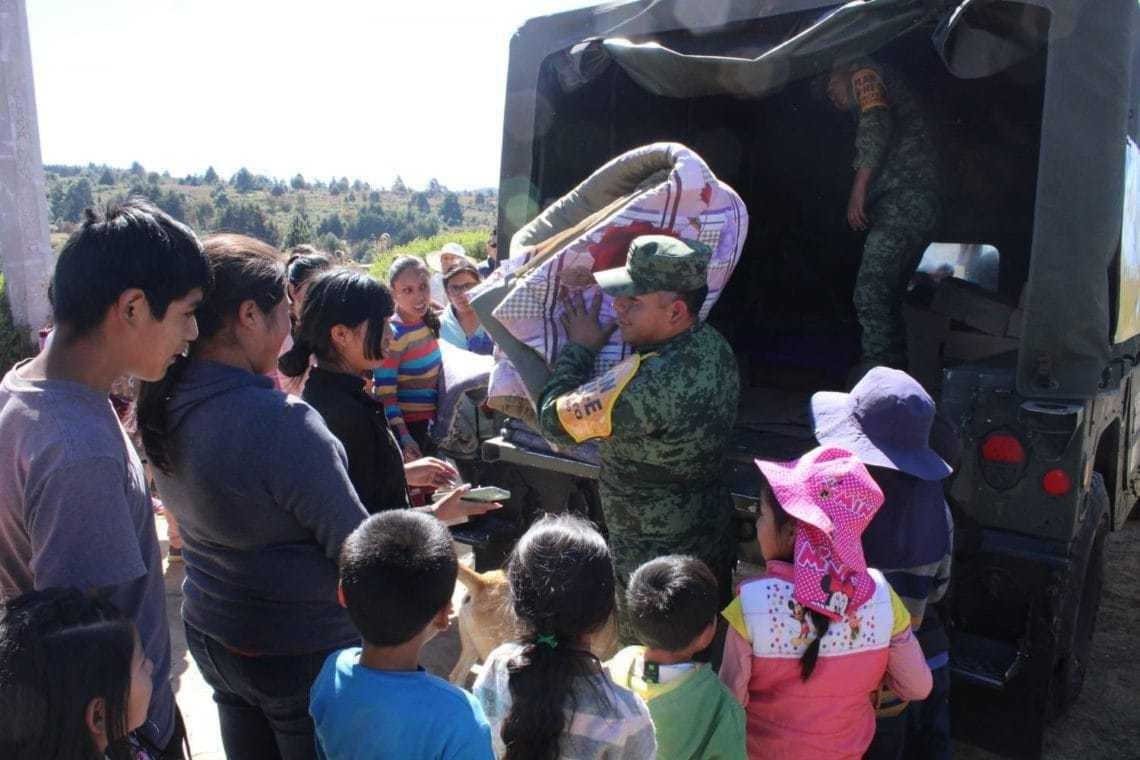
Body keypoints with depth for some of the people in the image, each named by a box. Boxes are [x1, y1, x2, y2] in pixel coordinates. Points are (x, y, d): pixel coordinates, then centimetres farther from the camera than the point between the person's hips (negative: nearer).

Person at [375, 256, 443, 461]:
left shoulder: (428, 324, 1)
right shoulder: (393, 335, -21)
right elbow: (384, 394, -21)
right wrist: (404, 437, -26)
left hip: (428, 424, 8)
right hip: (406, 426, -8)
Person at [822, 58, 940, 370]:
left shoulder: (864, 74, 6)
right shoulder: (892, 89, 35)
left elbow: (877, 126, -13)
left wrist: (858, 190, -17)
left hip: (903, 200, -10)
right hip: (923, 202, 10)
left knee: (870, 295, -17)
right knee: (888, 300, 11)